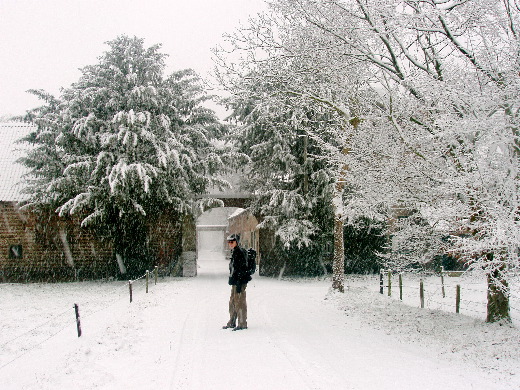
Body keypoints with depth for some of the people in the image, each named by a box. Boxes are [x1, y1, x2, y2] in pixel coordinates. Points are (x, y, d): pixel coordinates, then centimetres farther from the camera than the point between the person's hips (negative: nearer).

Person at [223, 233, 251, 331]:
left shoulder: (239, 253, -16)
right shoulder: (234, 253, 16)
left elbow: (241, 270, -20)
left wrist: (239, 284, -23)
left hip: (240, 282, -11)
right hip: (235, 281, 11)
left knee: (240, 302, -5)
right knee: (232, 302, 16)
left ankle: (242, 324, 3)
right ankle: (232, 322, 25)